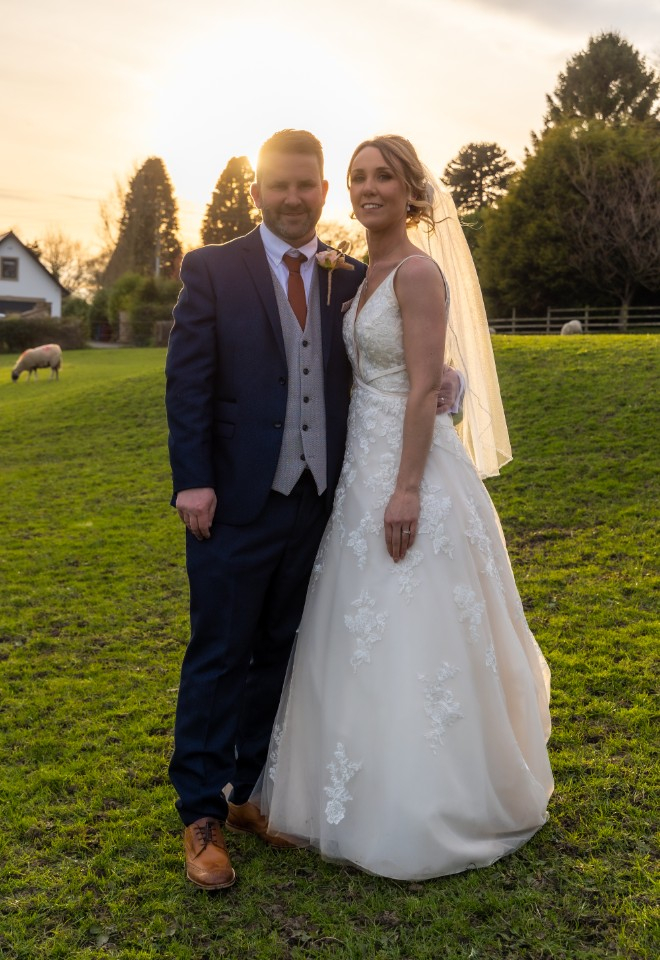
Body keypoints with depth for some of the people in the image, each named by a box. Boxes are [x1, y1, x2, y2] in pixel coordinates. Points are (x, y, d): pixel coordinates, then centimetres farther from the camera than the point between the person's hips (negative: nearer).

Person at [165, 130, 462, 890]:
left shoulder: (349, 278, 10)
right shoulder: (211, 270, 0)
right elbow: (187, 379, -6)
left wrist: (438, 384, -8)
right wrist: (192, 479, -14)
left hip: (316, 500, 4)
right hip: (236, 499, -4)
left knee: (279, 655, 14)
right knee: (218, 656, 4)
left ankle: (251, 793, 30)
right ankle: (201, 815, 18)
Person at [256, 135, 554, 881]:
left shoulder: (419, 271, -12)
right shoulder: (365, 276, 15)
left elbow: (424, 390, -19)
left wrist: (406, 489, -23)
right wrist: (360, 478, 17)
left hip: (407, 469, -9)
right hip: (362, 468, 9)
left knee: (414, 641, 0)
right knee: (365, 640, 16)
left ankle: (427, 811, 16)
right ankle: (376, 788, 33)